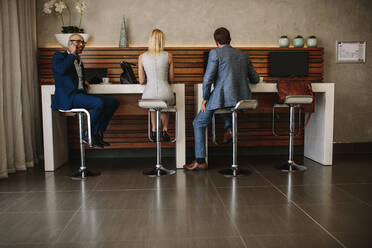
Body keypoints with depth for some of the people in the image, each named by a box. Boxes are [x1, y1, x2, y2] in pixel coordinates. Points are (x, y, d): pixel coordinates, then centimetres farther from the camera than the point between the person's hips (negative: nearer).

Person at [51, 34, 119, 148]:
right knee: (99, 103, -32)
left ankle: (98, 134, -3)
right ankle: (88, 135, -15)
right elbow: (61, 70, -21)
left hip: (81, 94, 9)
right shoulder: (59, 56, 2)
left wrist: (84, 82, 15)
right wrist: (72, 54, -9)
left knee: (113, 102, -4)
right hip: (67, 97, -8)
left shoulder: (79, 61, 24)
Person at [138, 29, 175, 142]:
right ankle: (165, 129, 30)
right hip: (165, 95, 0)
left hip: (149, 96, 1)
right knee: (165, 105, 39)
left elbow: (141, 81, 5)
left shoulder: (142, 57, 1)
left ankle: (154, 130, 32)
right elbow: (171, 79, 8)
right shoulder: (168, 56, 0)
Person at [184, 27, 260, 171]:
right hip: (244, 98, 6)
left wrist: (205, 99, 2)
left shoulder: (215, 53, -1)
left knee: (198, 123, 14)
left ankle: (200, 161, 12)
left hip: (223, 97, -6)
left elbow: (208, 79, -10)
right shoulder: (243, 55, 15)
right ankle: (228, 127, 20)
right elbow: (255, 79, 21)